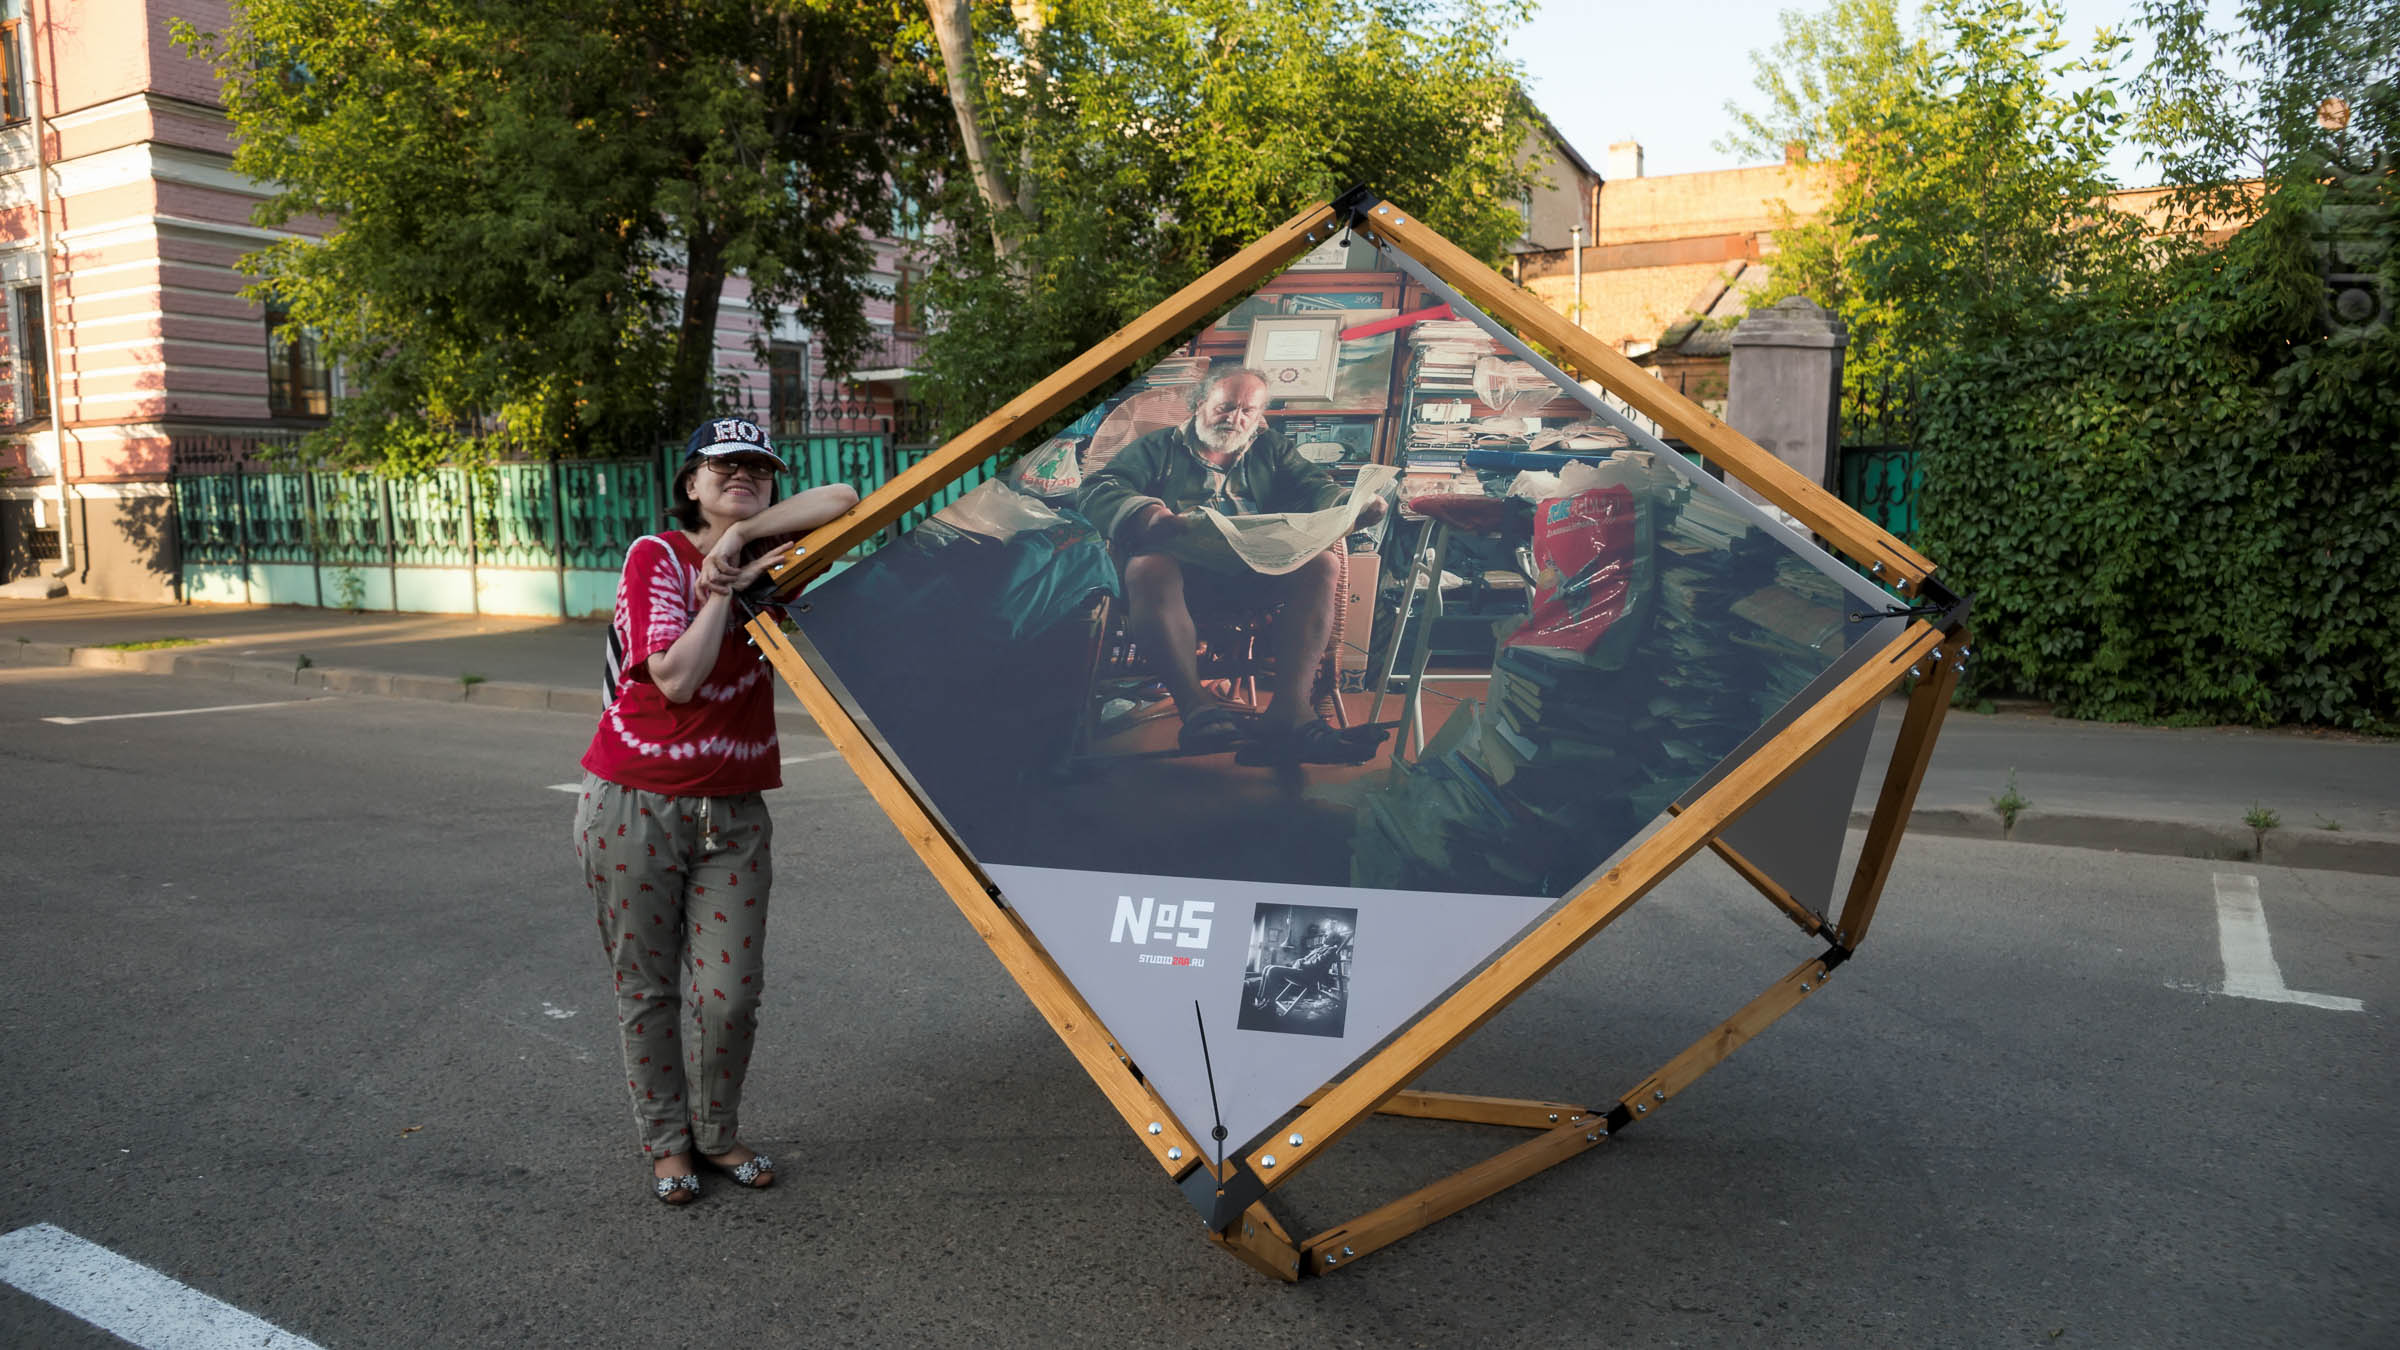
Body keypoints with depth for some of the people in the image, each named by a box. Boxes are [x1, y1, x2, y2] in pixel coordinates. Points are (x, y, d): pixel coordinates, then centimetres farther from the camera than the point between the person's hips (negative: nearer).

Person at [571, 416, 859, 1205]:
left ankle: (718, 1134, 24)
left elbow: (843, 500, -8)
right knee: (647, 986, 9)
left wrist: (741, 538, -13)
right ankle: (666, 1144, 27)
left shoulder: (767, 553, 7)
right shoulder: (658, 556, -6)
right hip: (635, 807, -3)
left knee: (731, 992, 1)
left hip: (733, 813, 3)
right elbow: (676, 679, -16)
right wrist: (726, 586, -14)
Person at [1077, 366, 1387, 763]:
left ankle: (1290, 708, -39)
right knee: (1148, 567, -36)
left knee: (1323, 564, -25)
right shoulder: (1158, 448, 18)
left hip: (1256, 576, 3)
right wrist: (1148, 514, -21)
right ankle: (1194, 703, -46)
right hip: (1183, 571, -2)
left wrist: (1353, 507, -12)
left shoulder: (1271, 450, 28)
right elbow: (1096, 491, 3)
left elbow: (1314, 488, 14)